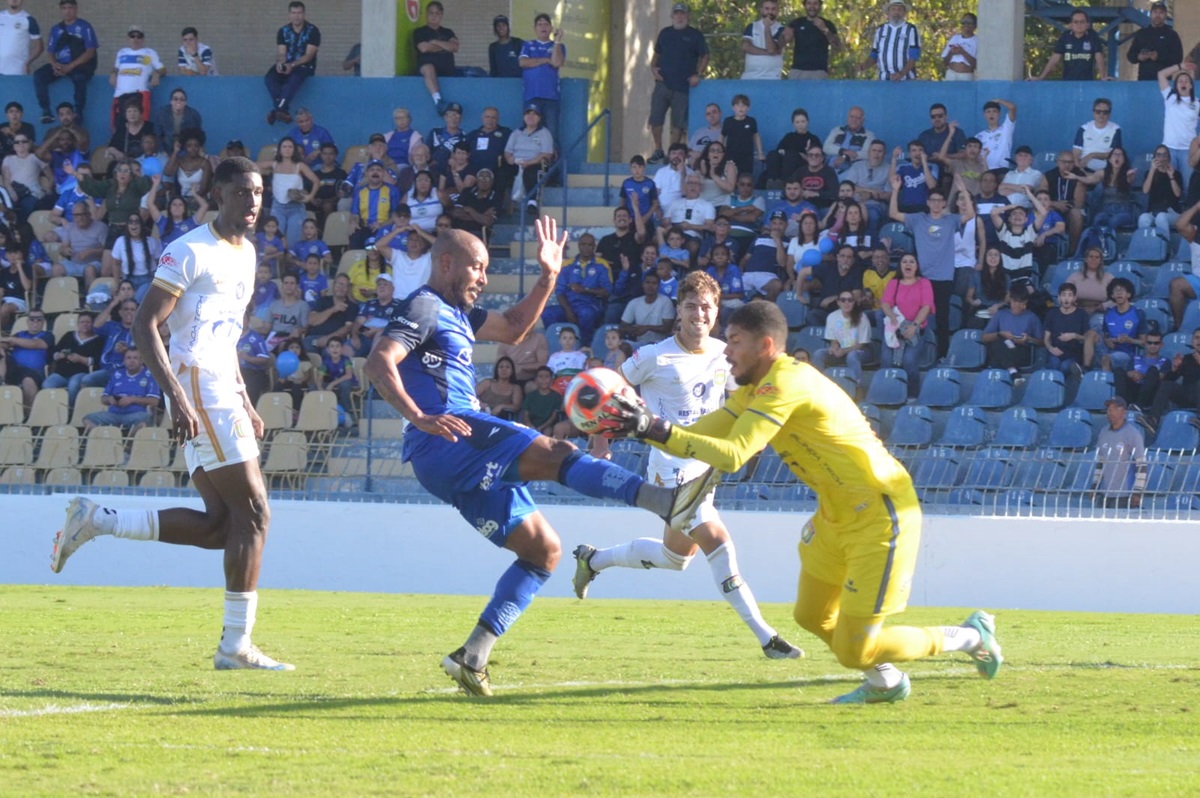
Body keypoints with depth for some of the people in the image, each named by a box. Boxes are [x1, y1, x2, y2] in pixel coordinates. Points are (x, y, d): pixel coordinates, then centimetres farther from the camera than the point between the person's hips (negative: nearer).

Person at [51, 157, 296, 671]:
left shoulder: (245, 253, 19)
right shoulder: (191, 252, -9)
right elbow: (144, 325, -14)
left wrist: (245, 404, 23)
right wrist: (176, 395, -23)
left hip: (223, 392, 9)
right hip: (199, 389, -9)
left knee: (219, 524, 4)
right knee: (252, 511, -10)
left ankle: (95, 521, 11)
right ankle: (236, 644, -7)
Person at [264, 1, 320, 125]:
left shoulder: (312, 31, -4)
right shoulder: (283, 31, 7)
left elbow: (309, 55, -12)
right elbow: (281, 53, 0)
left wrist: (292, 65, -27)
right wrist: (280, 63, -25)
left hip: (305, 66, -4)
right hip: (286, 65, 4)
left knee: (294, 78, -39)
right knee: (270, 77, -28)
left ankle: (279, 110, -49)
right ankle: (283, 111, -37)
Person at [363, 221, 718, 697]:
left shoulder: (456, 314, 28)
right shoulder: (425, 308, -1)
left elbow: (512, 328, 39)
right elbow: (379, 362, -17)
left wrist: (547, 279, 25)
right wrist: (420, 418, -31)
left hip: (461, 464, 10)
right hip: (445, 442, -10)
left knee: (543, 548, 7)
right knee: (553, 453, -27)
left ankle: (472, 657, 3)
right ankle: (664, 501, -45)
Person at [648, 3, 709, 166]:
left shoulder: (695, 35, 4)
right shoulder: (665, 33, 13)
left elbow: (704, 56, 5)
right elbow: (657, 53, 21)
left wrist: (698, 74, -10)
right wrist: (653, 68, 2)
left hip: (683, 85, -3)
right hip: (663, 83, 3)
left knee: (678, 122, 0)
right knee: (655, 118, -3)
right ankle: (658, 151, 10)